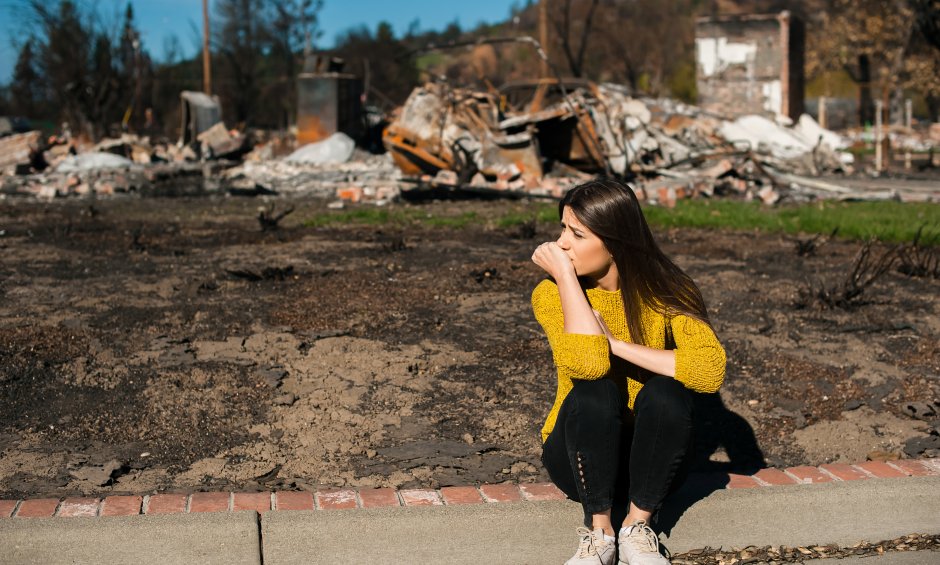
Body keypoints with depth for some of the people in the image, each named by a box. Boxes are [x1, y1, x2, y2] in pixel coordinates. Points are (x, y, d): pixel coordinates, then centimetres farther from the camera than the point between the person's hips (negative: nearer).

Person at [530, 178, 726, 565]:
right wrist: (565, 273, -27)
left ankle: (637, 527, -14)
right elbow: (588, 362, -34)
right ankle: (599, 530, -16)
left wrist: (616, 343, -27)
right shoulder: (553, 293, -13)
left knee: (666, 390, -30)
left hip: (648, 457, 1)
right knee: (595, 390, -31)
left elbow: (711, 370, -29)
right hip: (580, 456, -1)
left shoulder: (665, 292, -12)